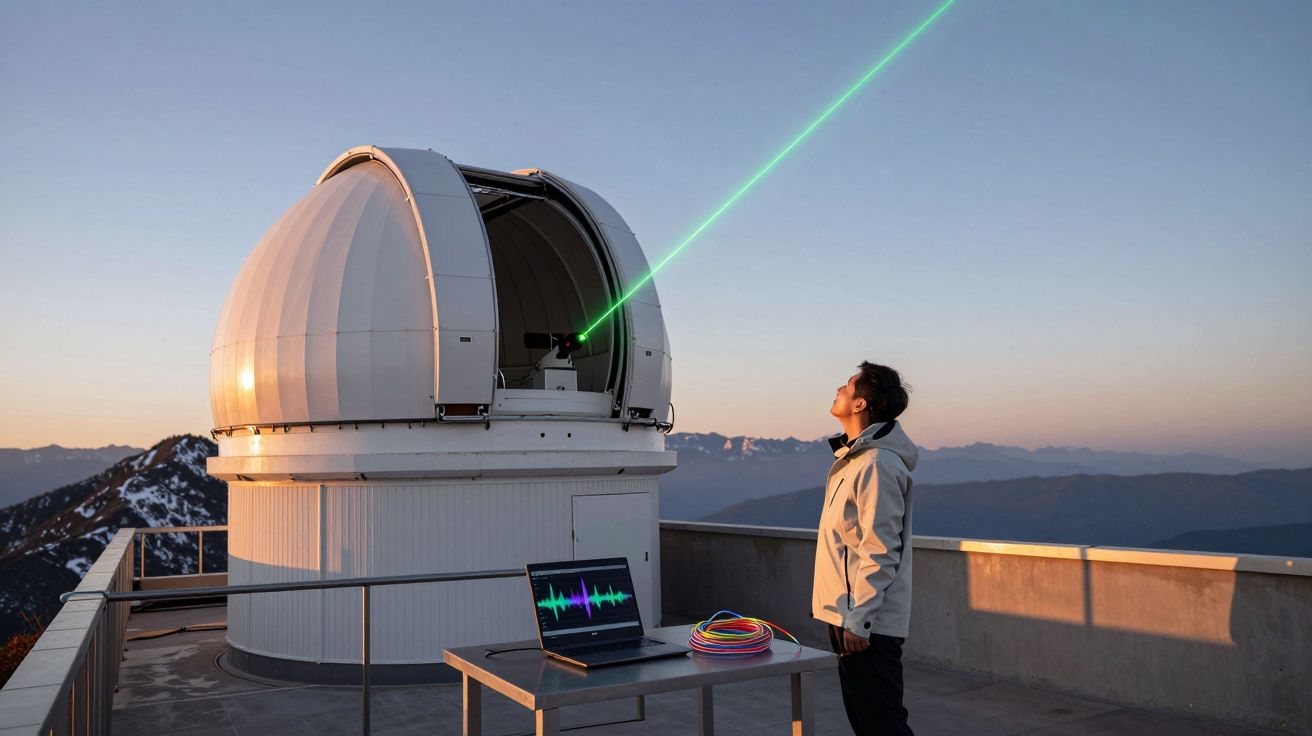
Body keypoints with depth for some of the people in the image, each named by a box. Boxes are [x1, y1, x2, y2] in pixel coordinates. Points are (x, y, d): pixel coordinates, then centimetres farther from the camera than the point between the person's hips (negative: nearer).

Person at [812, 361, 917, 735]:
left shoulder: (877, 464, -19)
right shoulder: (852, 457, 12)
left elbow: (880, 552, -21)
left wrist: (858, 620, -21)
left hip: (866, 623, -10)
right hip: (846, 614, 10)